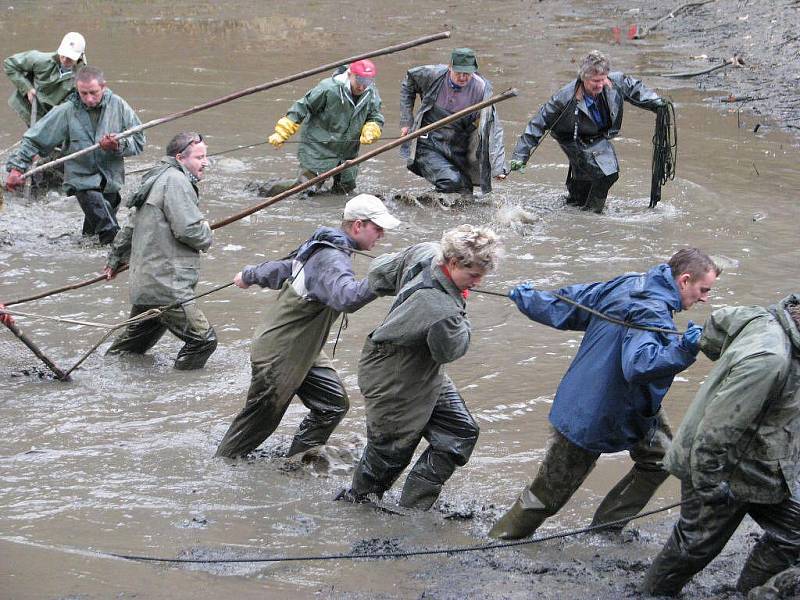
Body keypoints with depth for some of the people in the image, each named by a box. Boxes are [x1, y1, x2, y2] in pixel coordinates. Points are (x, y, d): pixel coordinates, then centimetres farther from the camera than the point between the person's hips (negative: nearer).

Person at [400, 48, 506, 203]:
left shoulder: (481, 89, -12)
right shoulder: (434, 75, -12)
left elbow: (493, 127, -14)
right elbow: (408, 84, 10)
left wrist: (498, 166, -24)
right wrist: (406, 121, 5)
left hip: (457, 151, 3)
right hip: (428, 147, -3)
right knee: (452, 181, -23)